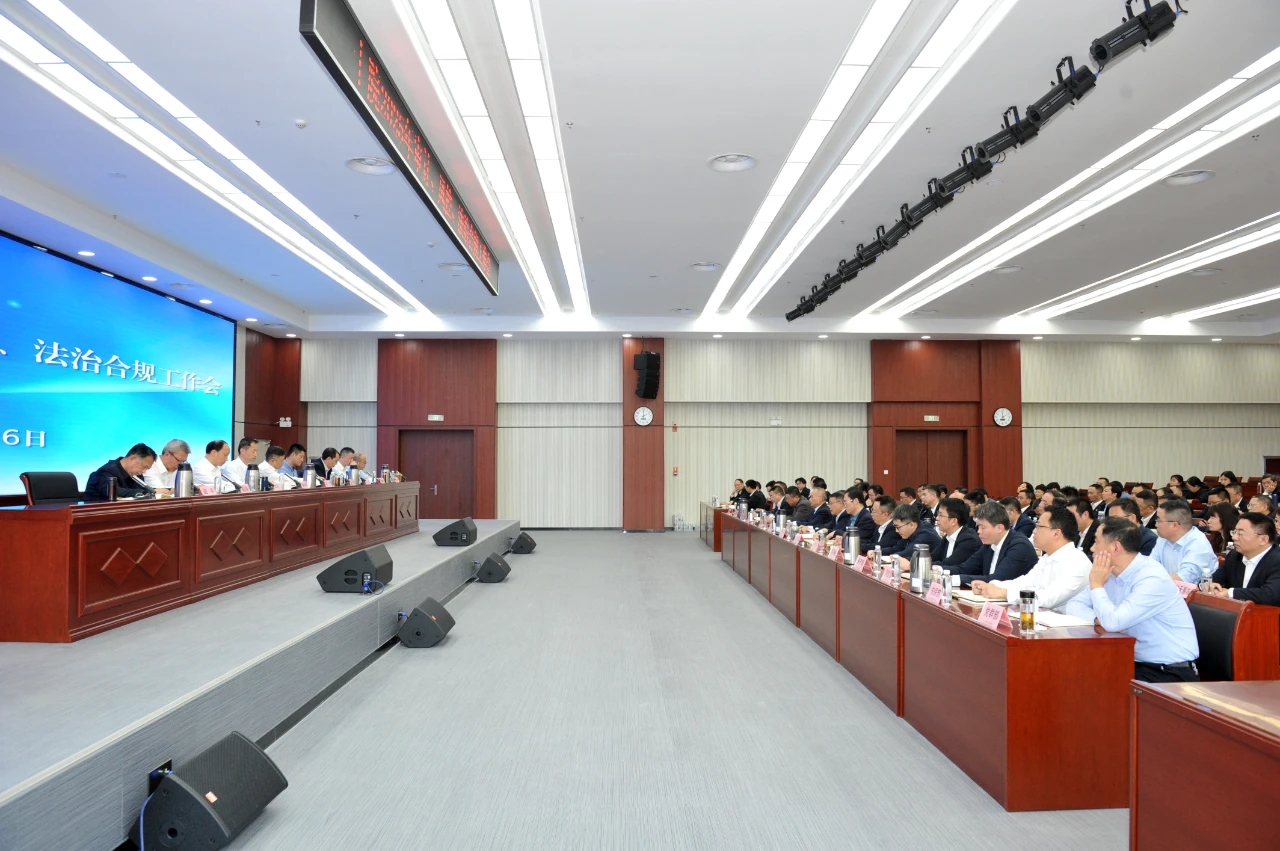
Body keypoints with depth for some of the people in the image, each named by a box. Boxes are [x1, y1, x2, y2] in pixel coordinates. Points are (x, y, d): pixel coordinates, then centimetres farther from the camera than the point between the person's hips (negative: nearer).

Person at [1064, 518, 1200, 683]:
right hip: (1139, 663, 7)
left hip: (1173, 672, -7)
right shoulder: (1111, 574, 2)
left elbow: (1113, 622, -30)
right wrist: (1098, 618, -15)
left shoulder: (1153, 579, -22)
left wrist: (1096, 585, -15)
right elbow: (1074, 604, 5)